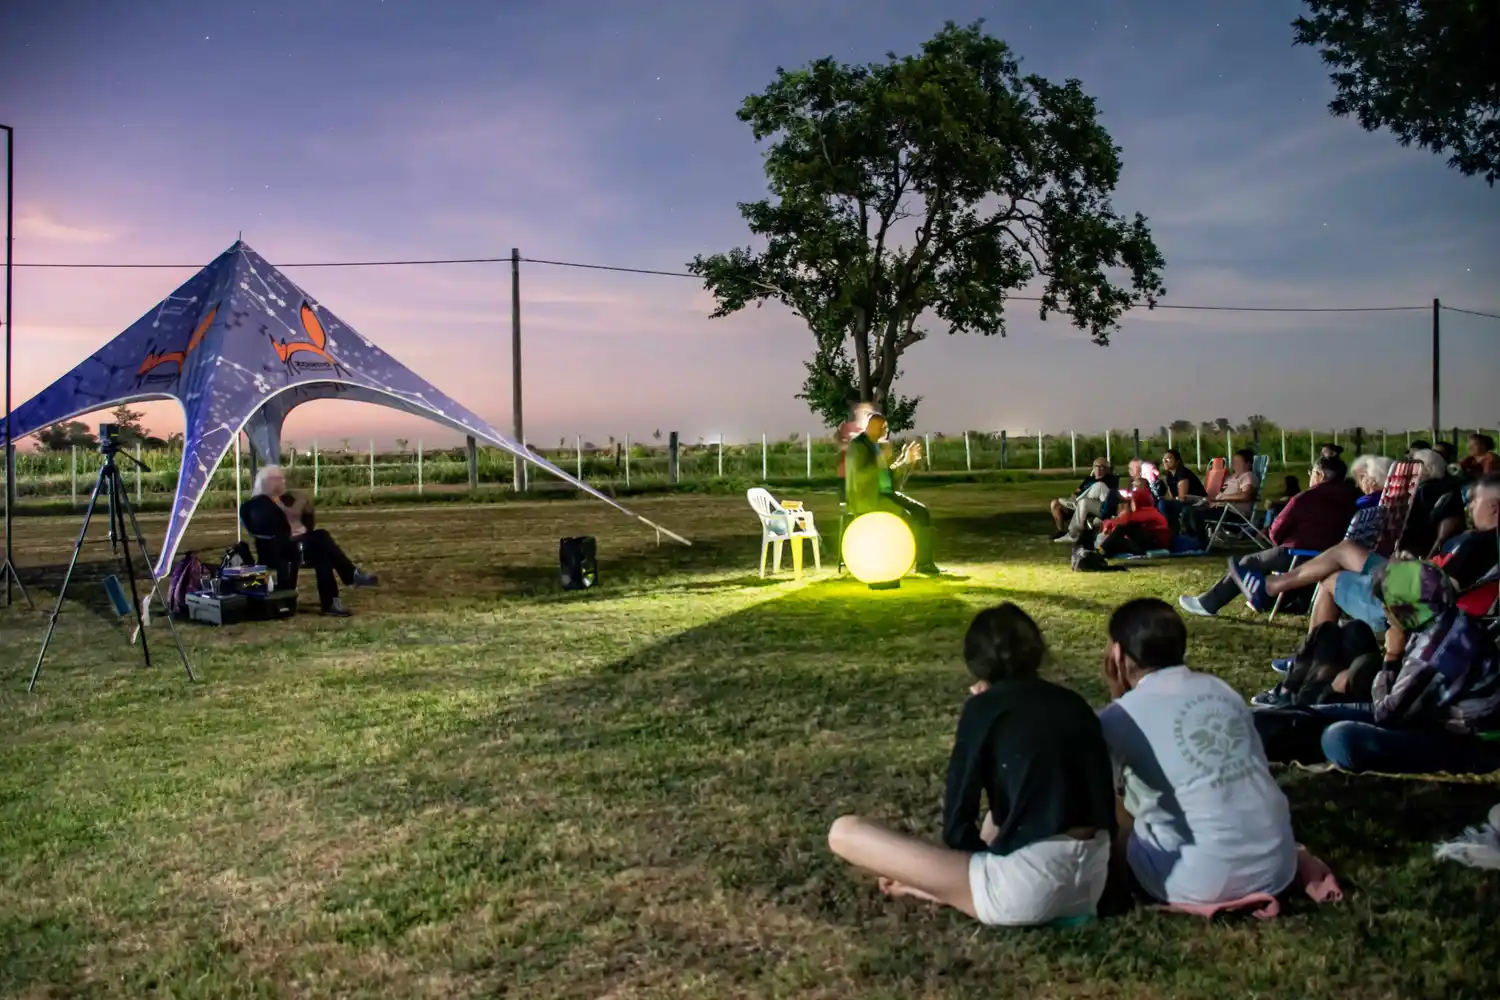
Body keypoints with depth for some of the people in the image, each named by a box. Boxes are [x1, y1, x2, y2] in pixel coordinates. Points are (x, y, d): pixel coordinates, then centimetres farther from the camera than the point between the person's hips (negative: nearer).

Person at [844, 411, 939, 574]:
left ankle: (924, 562, -7)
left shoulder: (878, 444, 16)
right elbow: (860, 475, -24)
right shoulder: (858, 444, -12)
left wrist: (906, 460, 12)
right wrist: (880, 461, -29)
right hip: (866, 498, -9)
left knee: (921, 511, -4)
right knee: (905, 516, -25)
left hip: (884, 494, 9)